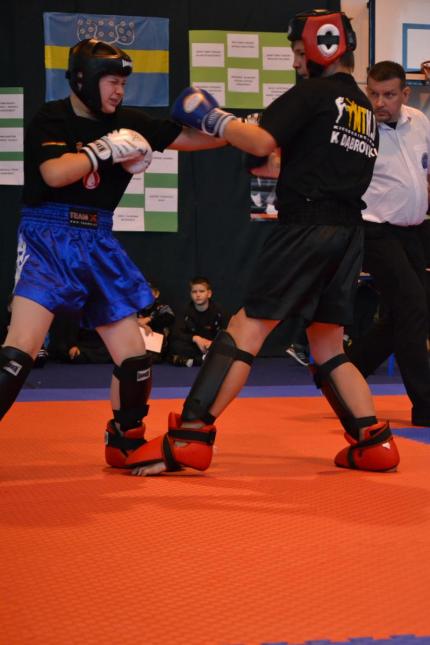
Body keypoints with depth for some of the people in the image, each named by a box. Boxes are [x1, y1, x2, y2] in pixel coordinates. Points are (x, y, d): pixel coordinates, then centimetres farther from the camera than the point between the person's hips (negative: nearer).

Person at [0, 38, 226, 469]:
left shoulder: (128, 122, 9)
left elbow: (190, 138, 11)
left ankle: (126, 442, 27)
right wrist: (106, 149, -17)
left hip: (98, 244, 6)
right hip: (48, 239, -5)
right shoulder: (51, 120, -5)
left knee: (134, 355, 6)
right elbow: (54, 174, -22)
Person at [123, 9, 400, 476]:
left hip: (306, 227, -7)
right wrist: (283, 163, 23)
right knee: (327, 349, 15)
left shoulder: (313, 94, -3)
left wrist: (212, 118, -2)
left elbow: (261, 143, -15)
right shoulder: (365, 111, 21)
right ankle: (374, 442, 8)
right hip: (348, 233, 8)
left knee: (247, 328, -10)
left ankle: (190, 437, -15)